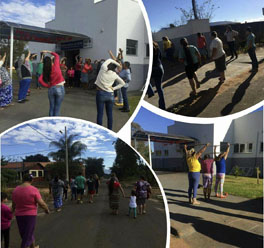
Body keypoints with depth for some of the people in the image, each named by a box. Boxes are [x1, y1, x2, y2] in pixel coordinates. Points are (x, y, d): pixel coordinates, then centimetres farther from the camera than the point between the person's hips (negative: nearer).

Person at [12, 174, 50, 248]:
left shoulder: (16, 190, 0)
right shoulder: (34, 190, -16)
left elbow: (13, 204, 10)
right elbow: (41, 203, -16)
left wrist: (13, 211, 29)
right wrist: (47, 209, 3)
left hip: (19, 215, 6)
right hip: (30, 215, -5)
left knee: (28, 233, 23)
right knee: (27, 236, 5)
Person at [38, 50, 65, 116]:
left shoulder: (45, 71, 1)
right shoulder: (56, 65, -6)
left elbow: (40, 80, -10)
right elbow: (57, 56, 10)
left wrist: (48, 86, -2)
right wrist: (48, 52, 16)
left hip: (51, 89, 3)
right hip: (60, 88, -3)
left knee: (51, 107, 12)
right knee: (57, 108, 2)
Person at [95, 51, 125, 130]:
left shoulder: (103, 69, -9)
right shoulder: (115, 75, -1)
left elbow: (109, 60, 8)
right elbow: (122, 83, 11)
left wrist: (118, 64, 5)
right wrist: (113, 88, 7)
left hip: (101, 93, -2)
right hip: (110, 94, 3)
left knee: (100, 114, 2)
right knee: (110, 114, 9)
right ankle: (110, 130, 15)